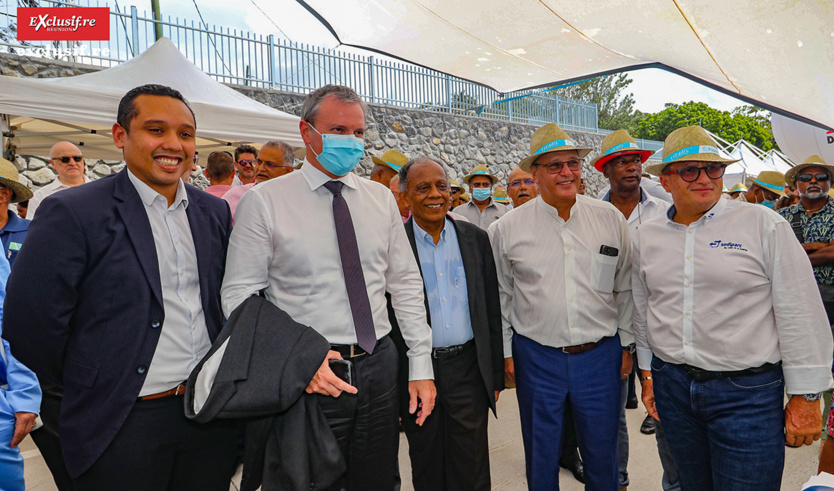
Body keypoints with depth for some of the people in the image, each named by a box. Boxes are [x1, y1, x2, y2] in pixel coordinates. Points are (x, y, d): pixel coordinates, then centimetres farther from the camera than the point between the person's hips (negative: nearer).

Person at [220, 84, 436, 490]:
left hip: (380, 365, 4)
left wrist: (421, 365, 3)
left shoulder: (382, 199, 6)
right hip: (308, 375, -3)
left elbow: (406, 285, 8)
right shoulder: (264, 201, -6)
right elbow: (239, 295, -7)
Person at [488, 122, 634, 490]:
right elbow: (501, 297, 3)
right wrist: (506, 352, 4)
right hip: (536, 358, -1)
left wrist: (626, 344, 8)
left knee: (602, 453, 15)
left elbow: (625, 288, 8)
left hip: (601, 355, 1)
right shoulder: (507, 229, -4)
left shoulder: (611, 219, 1)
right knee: (541, 455, 14)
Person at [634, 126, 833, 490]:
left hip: (748, 391, -3)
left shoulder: (762, 224, -6)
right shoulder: (646, 237, 5)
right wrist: (647, 374, 14)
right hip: (671, 384, 4)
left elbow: (799, 313, -6)